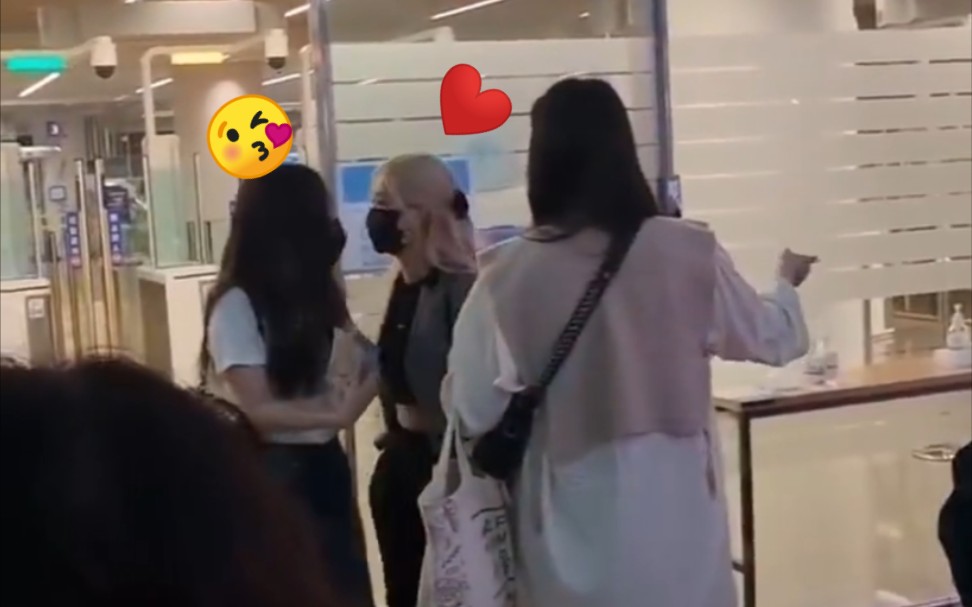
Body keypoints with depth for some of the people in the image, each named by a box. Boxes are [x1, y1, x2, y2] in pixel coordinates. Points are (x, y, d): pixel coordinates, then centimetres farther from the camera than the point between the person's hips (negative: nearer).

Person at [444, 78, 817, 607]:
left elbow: (471, 410, -7)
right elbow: (771, 338, 10)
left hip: (572, 517, -1)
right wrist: (788, 282, 32)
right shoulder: (689, 253, -7)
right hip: (675, 507, 1)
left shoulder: (510, 276, -12)